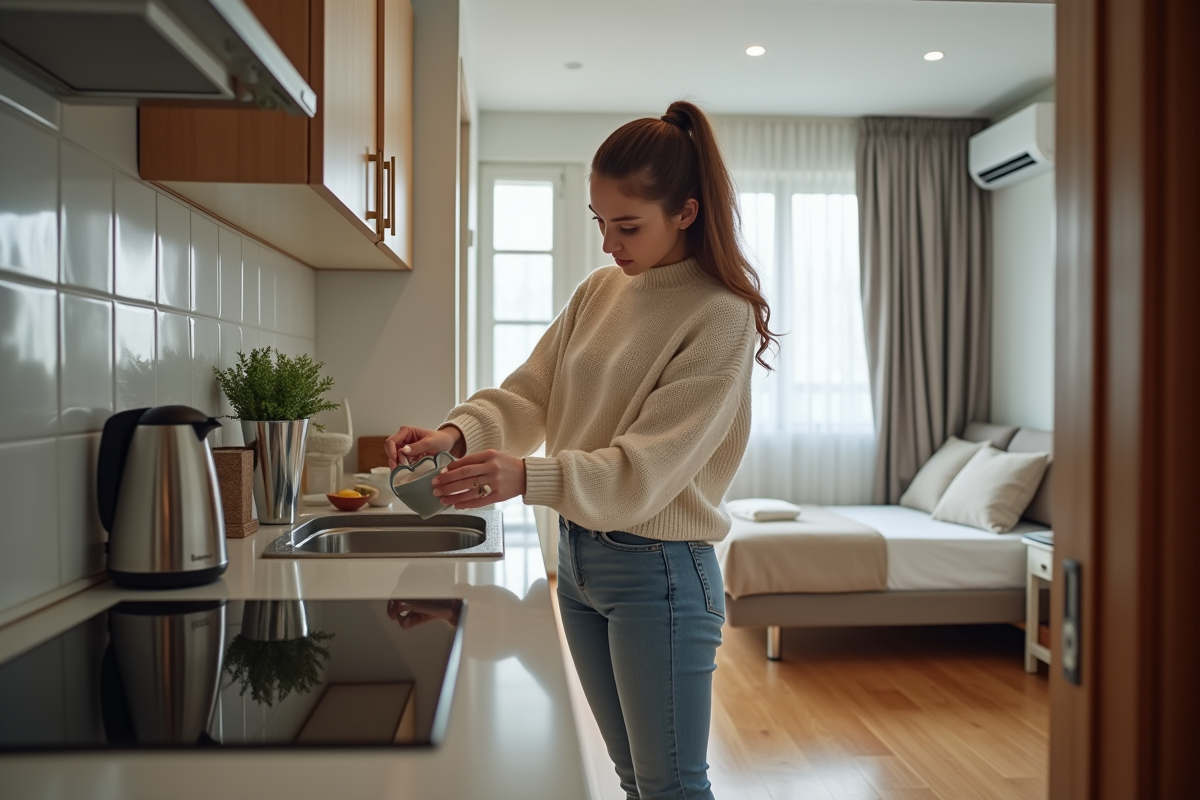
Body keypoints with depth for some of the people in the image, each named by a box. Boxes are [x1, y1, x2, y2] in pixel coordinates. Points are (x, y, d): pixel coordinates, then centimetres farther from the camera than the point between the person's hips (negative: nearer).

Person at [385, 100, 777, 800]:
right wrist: (460, 433, -16)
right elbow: (530, 391, 3)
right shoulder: (600, 291, 5)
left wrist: (528, 478, -35)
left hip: (658, 569, -7)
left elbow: (645, 468, -23)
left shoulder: (722, 317, -16)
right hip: (578, 555, 7)